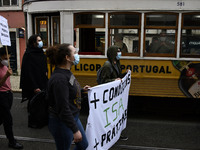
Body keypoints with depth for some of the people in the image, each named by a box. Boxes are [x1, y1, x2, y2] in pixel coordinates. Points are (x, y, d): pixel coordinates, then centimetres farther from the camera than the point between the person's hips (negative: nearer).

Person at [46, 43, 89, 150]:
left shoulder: (66, 72, 4)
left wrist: (82, 90, 15)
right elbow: (63, 109, -28)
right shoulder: (59, 79, -27)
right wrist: (75, 130, -24)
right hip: (62, 123, -10)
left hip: (73, 117, 10)